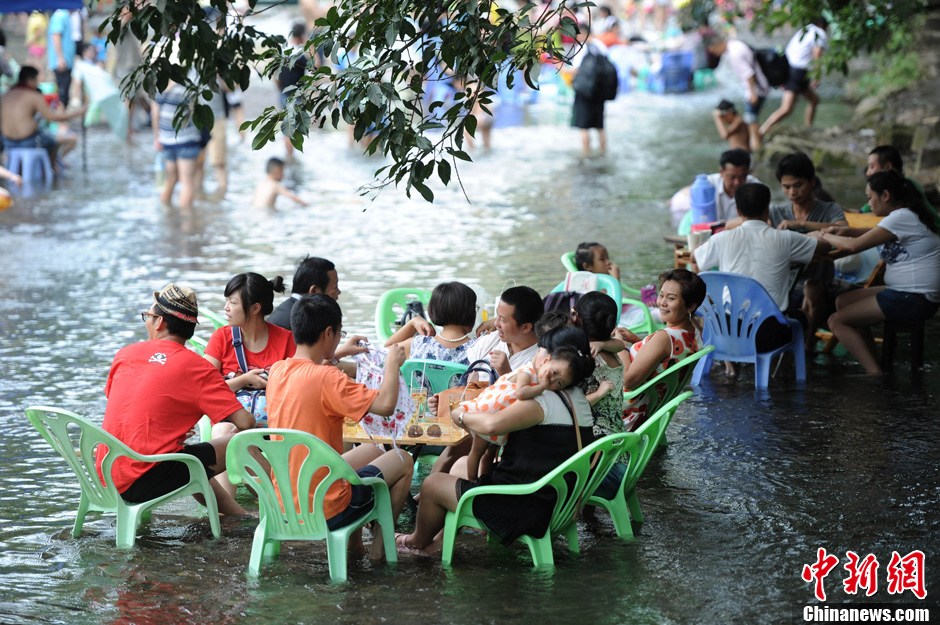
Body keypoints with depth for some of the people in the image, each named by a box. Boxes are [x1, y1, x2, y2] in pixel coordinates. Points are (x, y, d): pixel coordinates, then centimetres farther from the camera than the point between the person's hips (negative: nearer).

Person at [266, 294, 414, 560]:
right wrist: (392, 363, -13)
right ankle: (380, 543, 19)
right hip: (326, 512, -8)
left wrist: (335, 356, 26)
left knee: (372, 451, 30)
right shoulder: (327, 379, -24)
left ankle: (353, 540, 30)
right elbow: (385, 404, -29)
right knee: (402, 461, 13)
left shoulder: (277, 371, 0)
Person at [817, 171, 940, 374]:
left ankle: (876, 374, -14)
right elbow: (876, 233, 29)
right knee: (843, 301, 16)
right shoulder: (907, 214, 12)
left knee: (837, 321, -8)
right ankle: (872, 364, 10)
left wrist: (824, 236, -3)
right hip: (907, 292, 10)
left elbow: (855, 246, -20)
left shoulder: (901, 218, -18)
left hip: (913, 300, -10)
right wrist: (847, 230, 11)